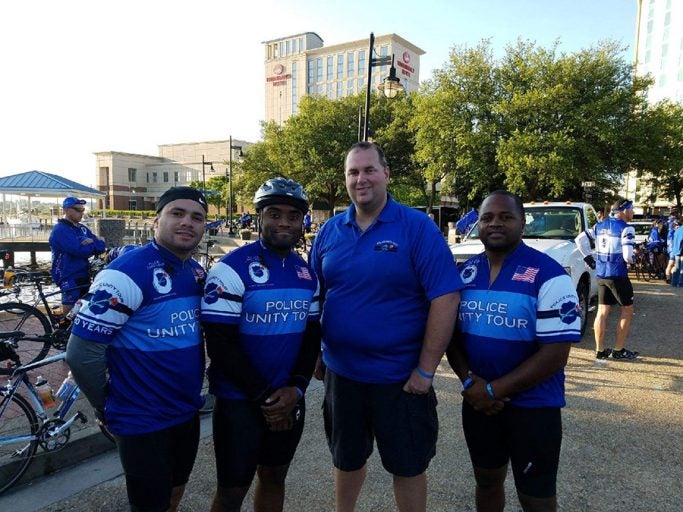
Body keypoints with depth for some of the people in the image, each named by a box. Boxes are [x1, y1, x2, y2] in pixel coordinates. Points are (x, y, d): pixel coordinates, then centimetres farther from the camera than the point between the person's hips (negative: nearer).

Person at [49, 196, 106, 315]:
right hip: (69, 278, -8)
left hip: (84, 276, 8)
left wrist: (92, 241, -15)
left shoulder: (83, 228, 13)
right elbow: (80, 250, -23)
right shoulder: (60, 230, -12)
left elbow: (102, 246, 5)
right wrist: (94, 245, -5)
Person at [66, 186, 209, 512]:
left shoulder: (198, 272, 3)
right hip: (144, 422, -7)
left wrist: (190, 388, 12)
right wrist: (106, 406, -7)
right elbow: (81, 352, -20)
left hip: (188, 413, 7)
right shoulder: (128, 272, -21)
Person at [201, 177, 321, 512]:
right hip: (239, 401, -5)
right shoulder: (232, 269, -15)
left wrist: (296, 388, -8)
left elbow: (312, 336, 7)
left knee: (274, 477, 21)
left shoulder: (307, 273, 5)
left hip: (290, 400, 5)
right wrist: (264, 397, -14)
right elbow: (220, 346, -17)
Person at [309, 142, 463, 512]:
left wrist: (426, 370, -16)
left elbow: (445, 299, -16)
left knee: (408, 466, 16)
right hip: (341, 371, 4)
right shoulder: (330, 231, 1)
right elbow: (313, 297, 9)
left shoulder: (418, 228, -12)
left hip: (401, 376, -3)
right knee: (346, 460, 23)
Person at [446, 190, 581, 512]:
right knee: (487, 482, 22)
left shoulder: (548, 275, -14)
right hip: (477, 402, 5)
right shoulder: (465, 273, 2)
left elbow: (555, 353, -18)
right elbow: (452, 334, 6)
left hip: (533, 406, -4)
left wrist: (494, 390, -18)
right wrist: (469, 381, -11)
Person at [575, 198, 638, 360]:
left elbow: (580, 239, 8)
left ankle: (600, 350, 14)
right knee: (627, 310, 8)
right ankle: (618, 350, 11)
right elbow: (627, 256, -19)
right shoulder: (626, 228, -12)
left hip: (601, 274, 6)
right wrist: (632, 259, 3)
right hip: (617, 275, -6)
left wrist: (588, 258, 12)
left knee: (602, 311, 11)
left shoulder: (599, 226, 9)